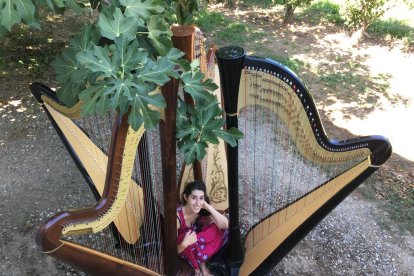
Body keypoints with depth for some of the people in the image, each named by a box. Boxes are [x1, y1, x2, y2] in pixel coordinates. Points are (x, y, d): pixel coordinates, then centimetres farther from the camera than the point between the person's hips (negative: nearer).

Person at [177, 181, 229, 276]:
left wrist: (208, 206, -35)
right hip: (182, 249, -5)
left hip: (199, 244, 5)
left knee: (219, 230, -19)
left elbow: (225, 225, -27)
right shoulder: (177, 216, -32)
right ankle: (201, 265, -8)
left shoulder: (202, 209, -19)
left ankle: (200, 262, -8)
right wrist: (185, 243, -47)